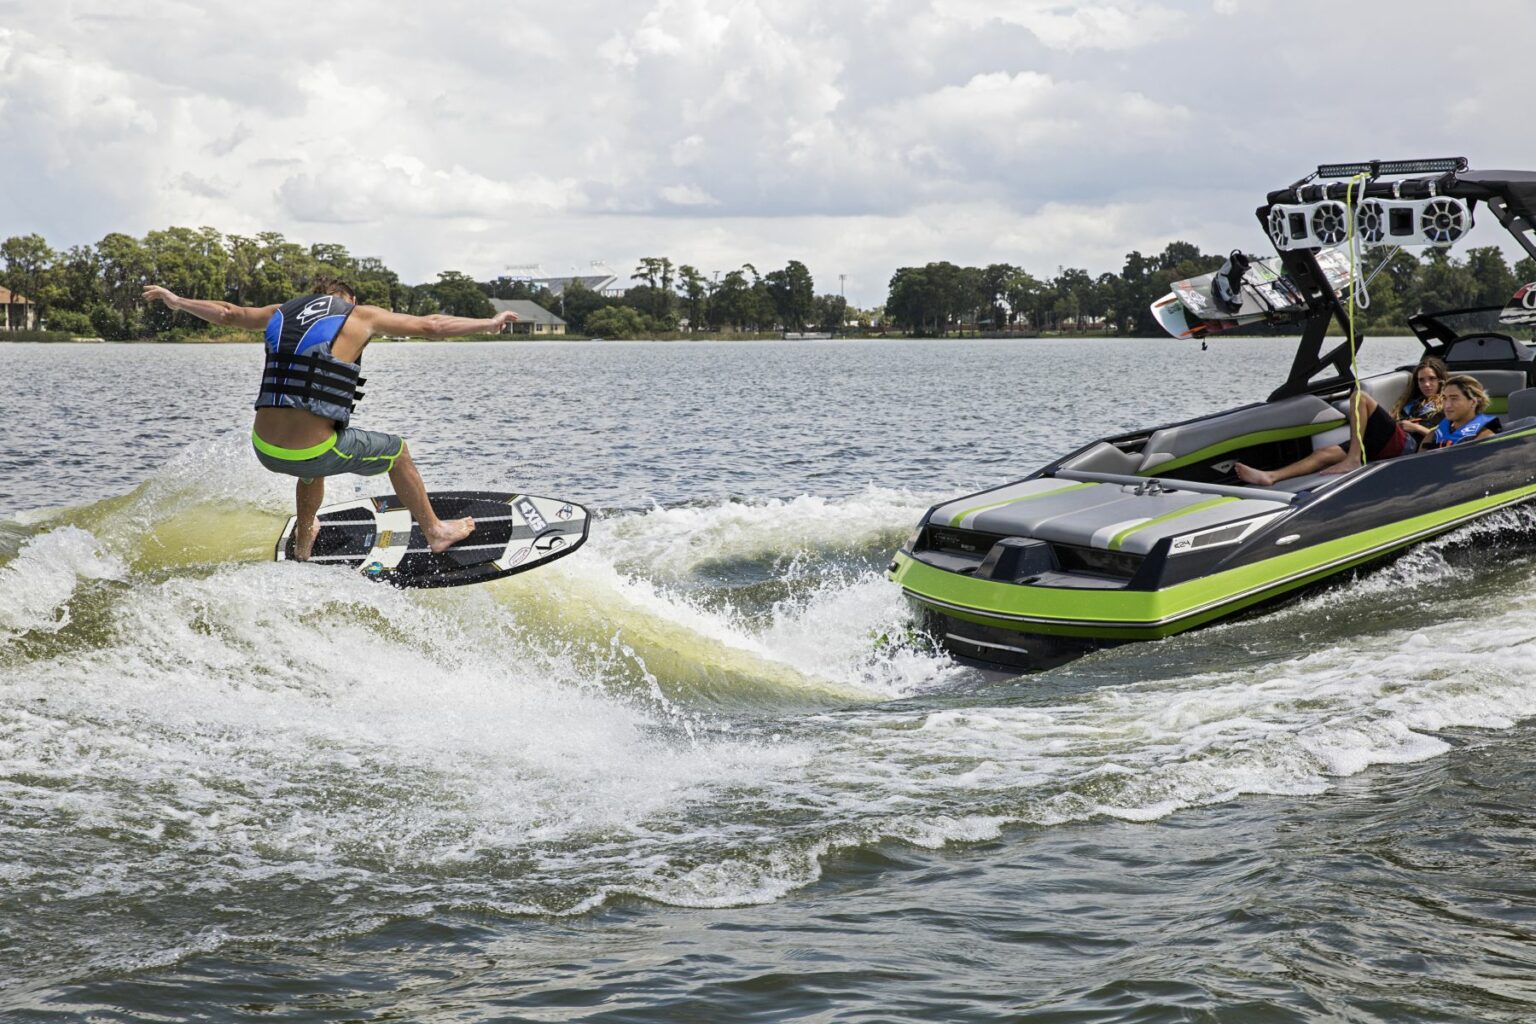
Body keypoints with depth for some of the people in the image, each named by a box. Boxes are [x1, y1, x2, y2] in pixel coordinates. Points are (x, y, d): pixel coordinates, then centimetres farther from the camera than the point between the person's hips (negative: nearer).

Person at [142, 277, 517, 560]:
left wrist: (176, 300, 49)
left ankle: (303, 542, 60)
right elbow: (432, 326, 10)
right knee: (396, 451, 22)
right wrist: (489, 324, 23)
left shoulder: (283, 312, 15)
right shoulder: (360, 316, 3)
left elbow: (227, 313, 31)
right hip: (312, 453, -5)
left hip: (265, 449, 5)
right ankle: (434, 531, 35)